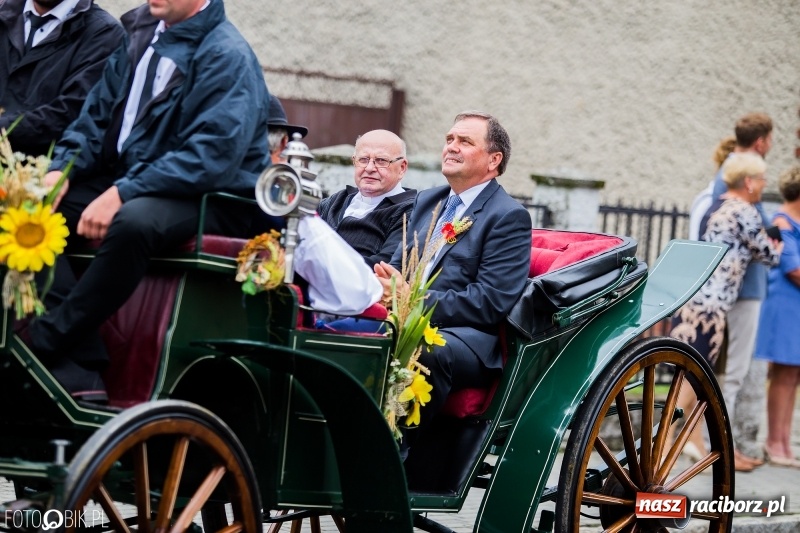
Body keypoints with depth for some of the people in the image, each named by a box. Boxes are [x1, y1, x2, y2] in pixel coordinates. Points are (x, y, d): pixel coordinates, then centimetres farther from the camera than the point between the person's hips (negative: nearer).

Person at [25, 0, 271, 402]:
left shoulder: (228, 56, -12)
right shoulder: (142, 35, 11)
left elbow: (211, 156, -22)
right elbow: (98, 115, 16)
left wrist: (122, 194, -27)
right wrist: (60, 170, -4)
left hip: (209, 201, -8)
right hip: (125, 184, 8)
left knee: (131, 222, -39)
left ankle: (44, 345, -26)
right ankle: (78, 375, -23)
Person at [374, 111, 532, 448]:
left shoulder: (509, 216, 0)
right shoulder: (427, 201, 24)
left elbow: (491, 303, -10)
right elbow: (398, 263, 24)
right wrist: (385, 284, -3)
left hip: (470, 338, -6)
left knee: (423, 351, -39)